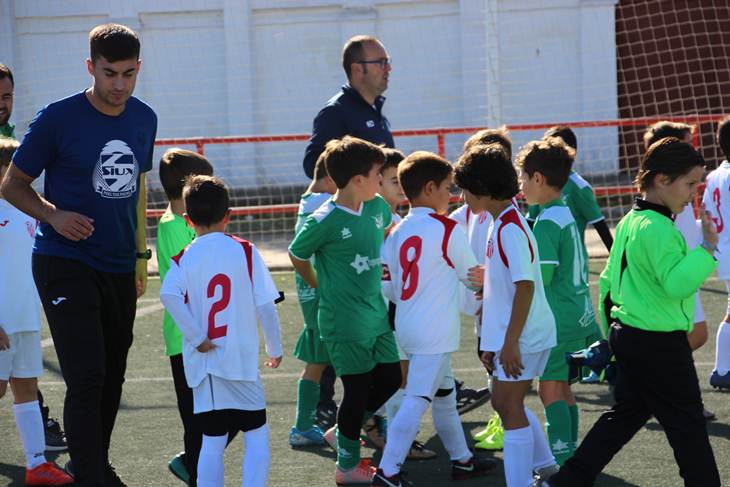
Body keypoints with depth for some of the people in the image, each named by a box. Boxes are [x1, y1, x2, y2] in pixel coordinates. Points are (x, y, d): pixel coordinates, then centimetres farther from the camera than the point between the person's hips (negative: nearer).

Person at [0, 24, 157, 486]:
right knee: (87, 378, -15)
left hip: (120, 269, 6)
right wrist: (54, 215, -20)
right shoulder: (58, 118, -12)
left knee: (112, 377, 14)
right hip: (66, 265, -6)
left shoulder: (144, 119, 5)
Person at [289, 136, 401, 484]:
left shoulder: (377, 207, 0)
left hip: (376, 314, 7)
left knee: (390, 380, 12)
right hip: (344, 322, -7)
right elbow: (296, 255, -4)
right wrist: (319, 286, 7)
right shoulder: (324, 221, -20)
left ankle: (341, 433, 32)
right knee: (358, 388, 1)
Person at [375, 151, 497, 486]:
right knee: (417, 401, -10)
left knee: (444, 394, 21)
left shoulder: (396, 233, 7)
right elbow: (472, 276, -1)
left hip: (407, 328, 8)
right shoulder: (447, 229, -11)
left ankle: (462, 459, 33)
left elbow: (387, 287, 8)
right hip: (435, 332, -8)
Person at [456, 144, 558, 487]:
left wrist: (510, 342, -25)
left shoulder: (509, 229, -19)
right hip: (508, 334, 10)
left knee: (510, 407, -4)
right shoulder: (500, 224, 12)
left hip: (521, 336, -10)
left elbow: (525, 285, -24)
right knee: (503, 402, 18)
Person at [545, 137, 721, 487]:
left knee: (626, 413, 19)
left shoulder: (630, 222, 10)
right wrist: (706, 250, -30)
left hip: (628, 336, 10)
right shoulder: (658, 229, -20)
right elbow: (676, 283, -31)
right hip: (659, 344, -10)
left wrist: (611, 322, 26)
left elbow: (609, 279, 18)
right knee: (687, 424, 0)